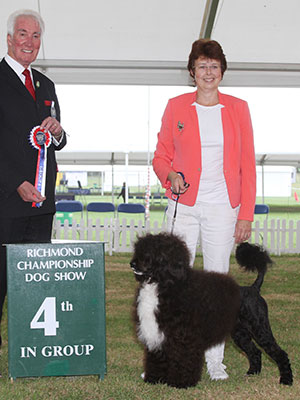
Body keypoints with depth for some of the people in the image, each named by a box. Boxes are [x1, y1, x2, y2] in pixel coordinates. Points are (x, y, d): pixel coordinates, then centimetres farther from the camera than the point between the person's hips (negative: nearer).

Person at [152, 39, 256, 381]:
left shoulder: (237, 109, 5)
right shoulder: (176, 107, 4)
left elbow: (247, 166, 4)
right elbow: (161, 155, 10)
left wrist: (246, 214, -1)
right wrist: (170, 176, -12)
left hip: (222, 208, 0)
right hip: (184, 206, 0)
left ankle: (215, 360, 16)